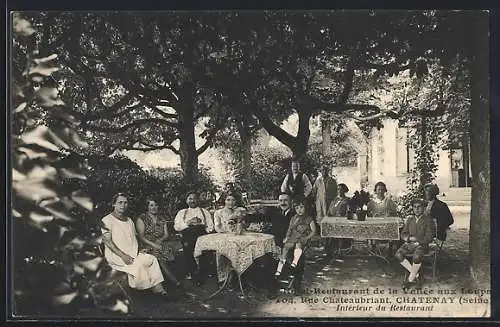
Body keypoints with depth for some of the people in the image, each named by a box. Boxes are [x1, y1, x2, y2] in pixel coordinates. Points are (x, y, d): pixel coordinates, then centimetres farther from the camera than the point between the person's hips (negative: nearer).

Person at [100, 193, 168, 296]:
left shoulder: (129, 221, 20)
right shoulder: (107, 220, -3)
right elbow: (107, 241, -12)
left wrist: (138, 251, 0)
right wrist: (123, 255, -20)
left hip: (133, 254, 6)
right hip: (115, 256, -6)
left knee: (152, 259, -17)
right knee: (138, 264, -30)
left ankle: (157, 287, -21)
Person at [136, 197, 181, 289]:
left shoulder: (162, 220, 19)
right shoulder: (141, 219, 5)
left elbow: (166, 235, 14)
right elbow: (141, 236, -4)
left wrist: (160, 240, -8)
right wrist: (153, 244, -16)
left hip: (161, 244, 4)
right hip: (148, 246, -4)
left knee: (168, 250, -28)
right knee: (160, 259, -30)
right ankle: (175, 282, -29)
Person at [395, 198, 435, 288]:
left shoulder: (428, 220, 1)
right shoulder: (410, 219, 16)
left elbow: (428, 238, -5)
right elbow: (403, 234, 13)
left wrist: (417, 241, -12)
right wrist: (410, 238, -7)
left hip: (422, 245, -5)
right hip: (409, 244, 5)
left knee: (416, 256, -36)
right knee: (398, 255, -23)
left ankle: (410, 279, -19)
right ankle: (415, 273, -12)